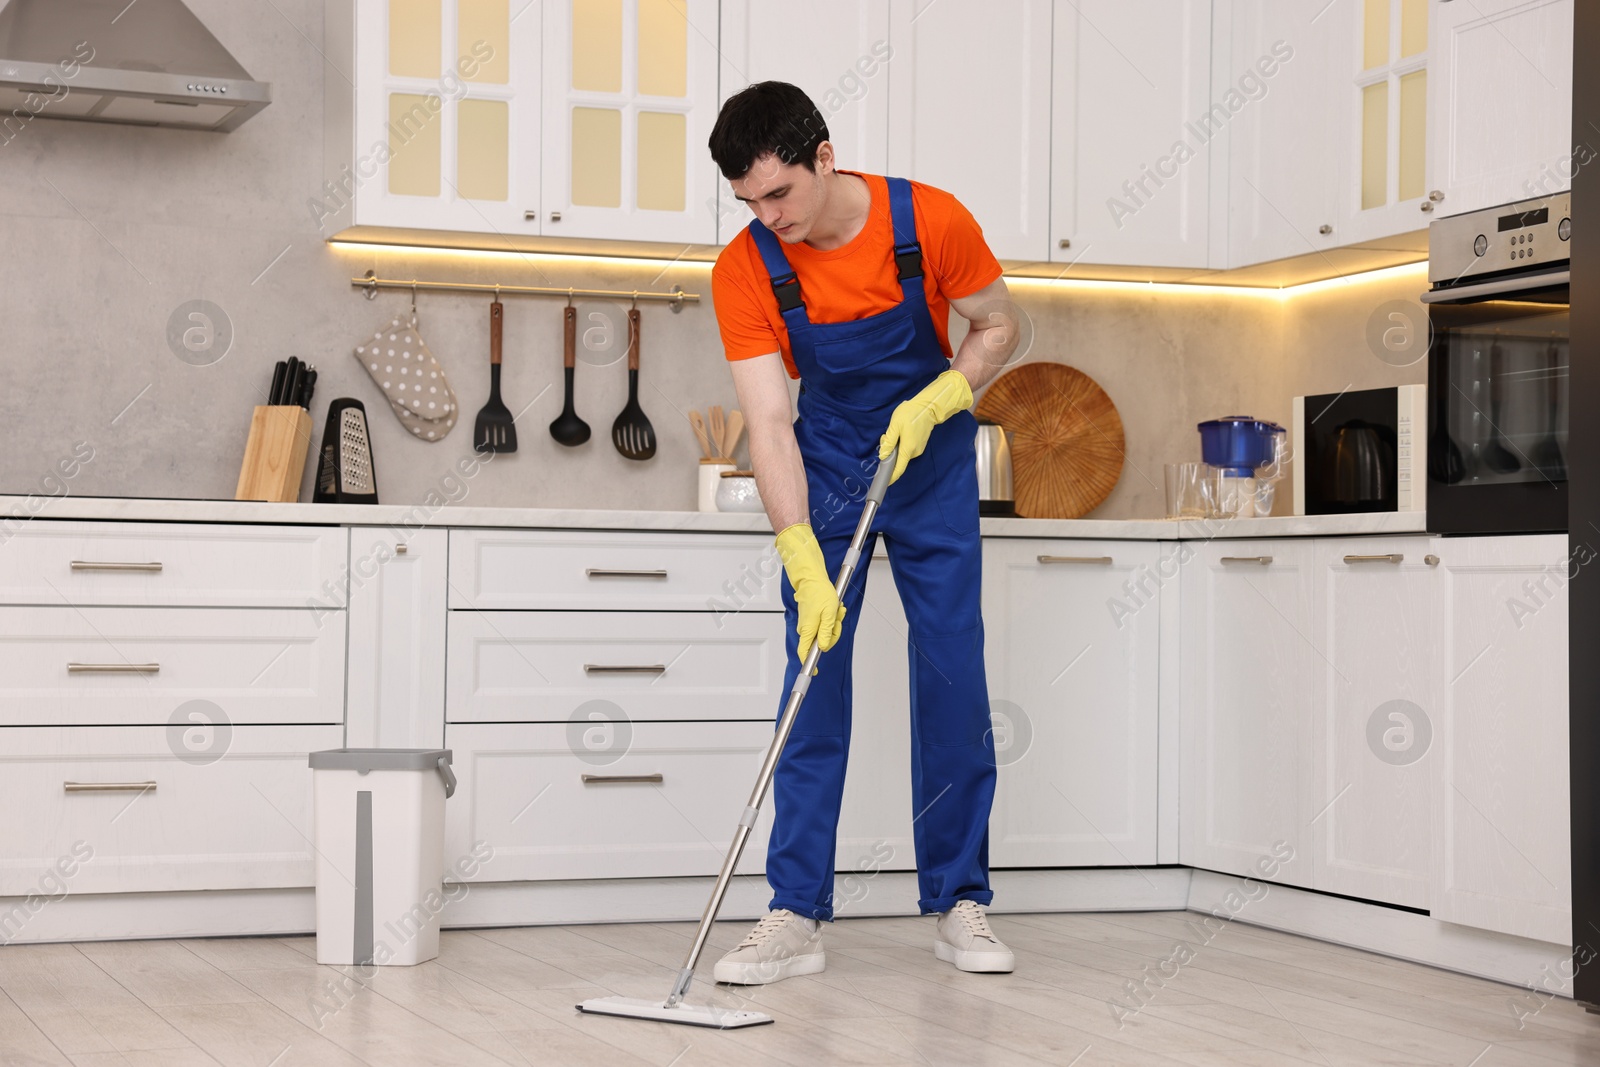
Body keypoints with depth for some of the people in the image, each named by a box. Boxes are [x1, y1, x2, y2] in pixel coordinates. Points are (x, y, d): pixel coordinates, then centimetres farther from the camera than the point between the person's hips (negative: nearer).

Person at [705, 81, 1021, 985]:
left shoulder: (930, 221, -22)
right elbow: (770, 427, -24)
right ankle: (798, 914, -4)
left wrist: (932, 404, -24)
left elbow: (1000, 326, -5)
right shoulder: (746, 271, -21)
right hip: (825, 469, 0)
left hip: (931, 459, 0)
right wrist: (807, 570, -33)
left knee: (954, 679, -1)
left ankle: (960, 903, 8)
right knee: (815, 679, -6)